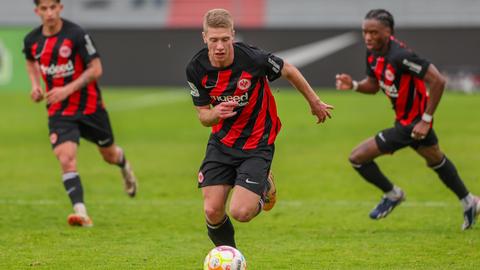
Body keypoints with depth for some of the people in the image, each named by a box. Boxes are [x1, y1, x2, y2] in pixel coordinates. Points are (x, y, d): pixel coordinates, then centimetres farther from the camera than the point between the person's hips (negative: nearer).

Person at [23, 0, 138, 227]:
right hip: (58, 112, 2)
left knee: (109, 154, 18)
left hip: (88, 106, -2)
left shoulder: (76, 35, -18)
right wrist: (35, 84, 3)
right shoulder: (32, 40, -3)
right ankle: (81, 213, -24)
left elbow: (96, 69, -16)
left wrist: (68, 89, -24)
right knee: (66, 159, -19)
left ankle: (124, 166, 55)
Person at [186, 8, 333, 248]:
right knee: (212, 211, -7)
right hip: (221, 143, 3)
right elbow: (202, 115, -1)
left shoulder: (252, 58, -23)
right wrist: (216, 113, -26)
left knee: (241, 212, -17)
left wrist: (315, 102, 10)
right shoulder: (196, 69, -13)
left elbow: (289, 71, -3)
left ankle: (264, 188, 20)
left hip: (257, 144, -3)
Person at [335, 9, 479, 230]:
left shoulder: (399, 56, -31)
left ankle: (392, 194, 17)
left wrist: (425, 120, -26)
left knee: (358, 158, -7)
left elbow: (438, 81, -30)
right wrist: (353, 85, -9)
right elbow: (373, 85, 12)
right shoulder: (373, 54, -3)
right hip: (406, 118, 10)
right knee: (436, 160, 29)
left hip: (412, 124, -10)